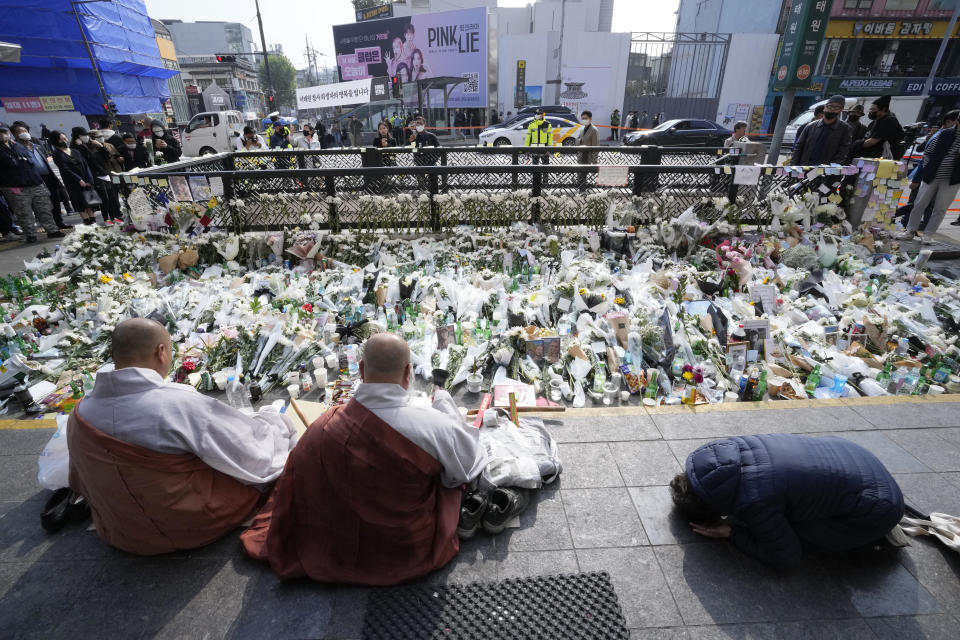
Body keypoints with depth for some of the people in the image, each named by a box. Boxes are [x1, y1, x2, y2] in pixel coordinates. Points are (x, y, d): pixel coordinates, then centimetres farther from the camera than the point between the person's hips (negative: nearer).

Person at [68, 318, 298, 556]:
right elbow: (254, 455, -21)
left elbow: (82, 484, 8)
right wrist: (275, 427, -1)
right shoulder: (181, 404, -32)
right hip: (194, 525, -7)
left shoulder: (80, 413, -11)